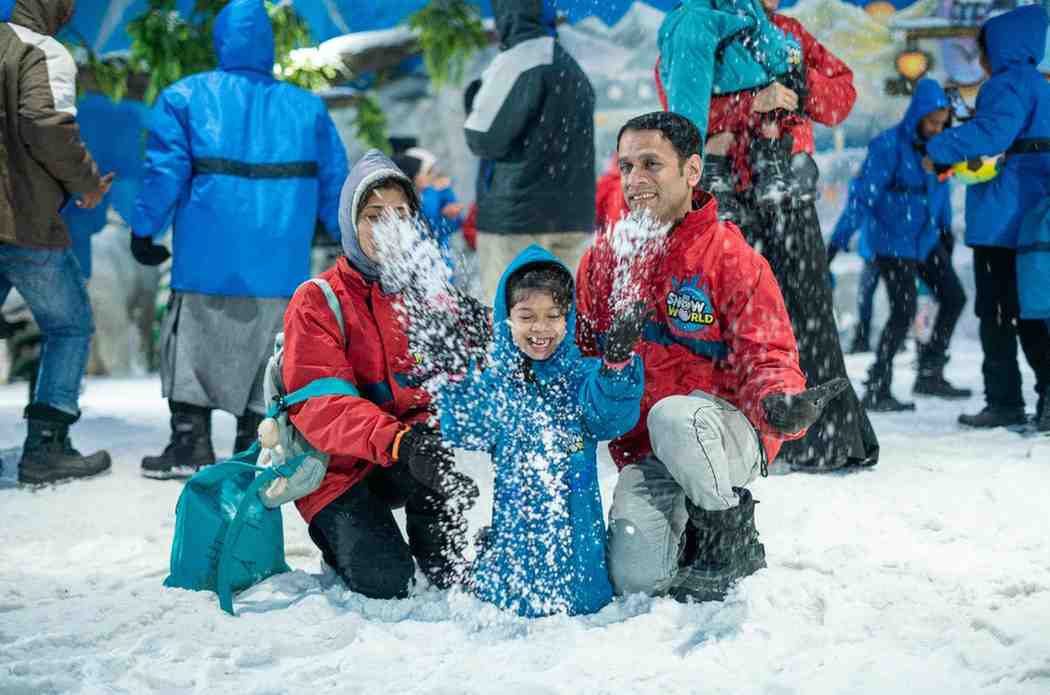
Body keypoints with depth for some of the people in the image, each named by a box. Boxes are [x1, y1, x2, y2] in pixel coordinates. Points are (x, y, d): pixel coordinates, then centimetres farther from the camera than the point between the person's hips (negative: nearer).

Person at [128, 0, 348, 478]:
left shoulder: (185, 97, 0)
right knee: (267, 353, 12)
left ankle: (191, 442, 4)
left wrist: (143, 230, 2)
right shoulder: (307, 106, 8)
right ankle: (253, 444, 13)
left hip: (208, 256, -2)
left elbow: (165, 171, -6)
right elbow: (333, 182, 10)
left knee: (193, 344, 8)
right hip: (279, 262, 2)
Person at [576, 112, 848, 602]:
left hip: (732, 439, -3)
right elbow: (581, 352, 15)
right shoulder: (602, 259, 7)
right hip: (644, 453, 3)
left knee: (672, 416, -39)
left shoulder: (731, 257, -7)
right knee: (634, 578, -19)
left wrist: (778, 403, -32)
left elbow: (766, 355, -10)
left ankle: (731, 540, -13)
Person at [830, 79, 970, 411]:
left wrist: (945, 228, 22)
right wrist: (837, 243, -25)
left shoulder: (938, 143, -1)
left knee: (954, 298, 7)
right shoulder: (889, 145, -21)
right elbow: (862, 196, -22)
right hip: (892, 243, -7)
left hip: (926, 239, 7)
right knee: (904, 311, -13)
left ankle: (930, 375, 21)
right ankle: (876, 391, -4)